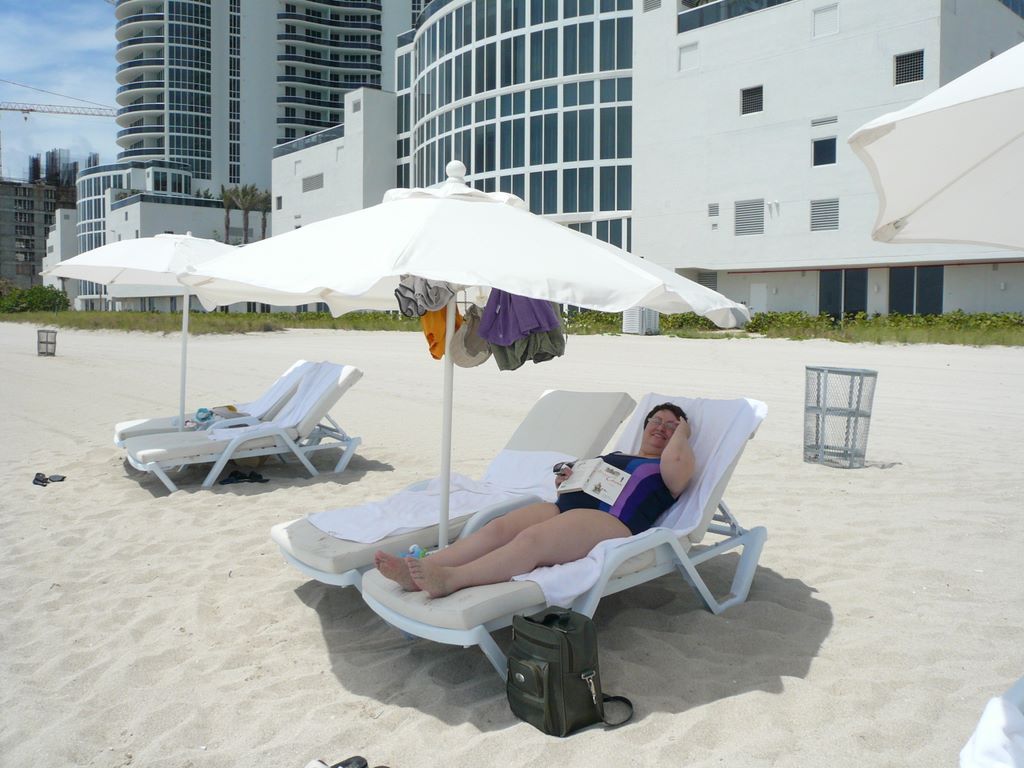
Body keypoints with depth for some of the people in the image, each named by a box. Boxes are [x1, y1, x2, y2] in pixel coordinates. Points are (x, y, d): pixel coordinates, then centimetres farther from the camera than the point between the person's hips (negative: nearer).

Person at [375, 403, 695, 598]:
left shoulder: (665, 469, 16)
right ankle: (419, 569, -39)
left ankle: (449, 579, -52)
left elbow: (677, 461, -8)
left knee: (532, 538, -34)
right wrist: (567, 479, 14)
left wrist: (682, 431, 11)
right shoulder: (613, 457, 37)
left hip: (612, 523, -6)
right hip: (567, 506, 7)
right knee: (499, 527, -22)